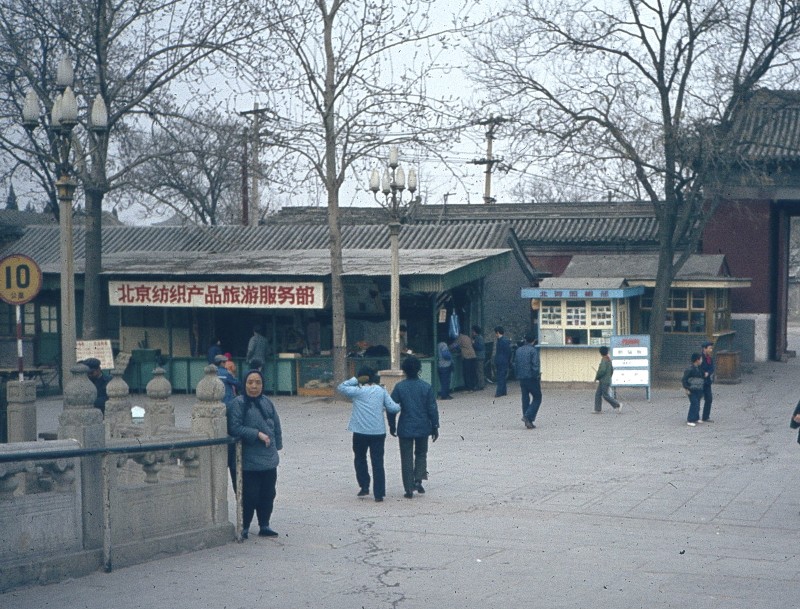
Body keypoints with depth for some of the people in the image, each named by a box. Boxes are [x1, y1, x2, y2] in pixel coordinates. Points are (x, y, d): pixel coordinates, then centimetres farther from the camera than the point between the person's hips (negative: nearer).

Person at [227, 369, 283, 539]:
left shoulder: (267, 402, 9)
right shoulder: (238, 404, -10)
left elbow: (276, 426, 17)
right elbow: (234, 428, -17)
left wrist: (277, 445, 12)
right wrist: (257, 434, -19)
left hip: (269, 460, 6)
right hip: (249, 461, -6)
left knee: (268, 494, 12)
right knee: (250, 496, -3)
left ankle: (264, 526, 24)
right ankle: (244, 527, 11)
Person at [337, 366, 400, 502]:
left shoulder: (358, 391, -7)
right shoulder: (381, 391, 2)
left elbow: (341, 387, 0)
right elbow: (392, 408, 0)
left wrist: (355, 379, -2)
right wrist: (399, 406, 22)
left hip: (361, 432, -2)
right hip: (378, 431, 2)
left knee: (360, 458, 20)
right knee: (378, 462, 4)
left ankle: (364, 487, 14)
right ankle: (379, 494, 2)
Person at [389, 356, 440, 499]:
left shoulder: (399, 387, -7)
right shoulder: (426, 387, -5)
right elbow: (432, 408, -3)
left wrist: (392, 425, 8)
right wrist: (435, 427, 6)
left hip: (405, 428, -1)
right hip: (423, 427, 1)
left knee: (407, 458, 5)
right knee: (421, 454, 20)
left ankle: (409, 489, 3)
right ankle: (418, 480, 2)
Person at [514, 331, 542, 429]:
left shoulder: (519, 350, 9)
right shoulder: (533, 350, -12)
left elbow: (515, 365, 12)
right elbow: (535, 366, -18)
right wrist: (538, 376, -9)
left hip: (522, 378, 6)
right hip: (531, 378, -6)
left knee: (525, 398, 11)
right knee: (537, 398, 4)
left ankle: (528, 421, 11)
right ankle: (528, 416, -12)